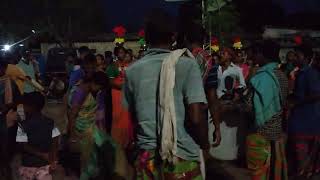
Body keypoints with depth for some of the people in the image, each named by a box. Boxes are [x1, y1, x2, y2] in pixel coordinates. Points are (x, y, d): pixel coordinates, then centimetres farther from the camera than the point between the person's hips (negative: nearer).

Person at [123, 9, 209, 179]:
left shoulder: (131, 70, -1)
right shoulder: (187, 65, -11)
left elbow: (131, 114, 10)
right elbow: (196, 117, -16)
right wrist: (205, 145, 2)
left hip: (147, 156, 3)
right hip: (182, 156, -3)